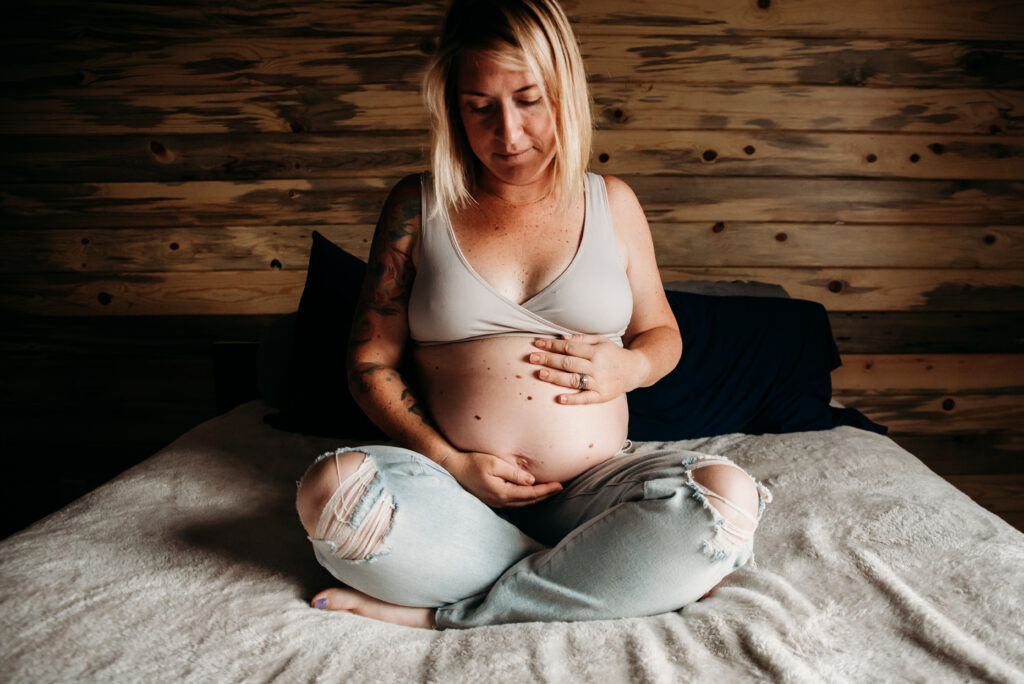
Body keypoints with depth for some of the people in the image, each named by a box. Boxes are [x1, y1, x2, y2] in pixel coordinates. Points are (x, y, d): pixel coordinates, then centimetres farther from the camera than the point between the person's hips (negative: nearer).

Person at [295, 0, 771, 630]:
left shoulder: (611, 202, 10)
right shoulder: (417, 207, 6)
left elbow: (663, 334, 19)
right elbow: (371, 364, 5)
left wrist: (632, 366, -6)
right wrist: (449, 462, -10)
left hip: (593, 484, 2)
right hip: (455, 489, 0)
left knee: (729, 496, -27)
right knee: (331, 491, -31)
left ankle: (448, 614, -20)